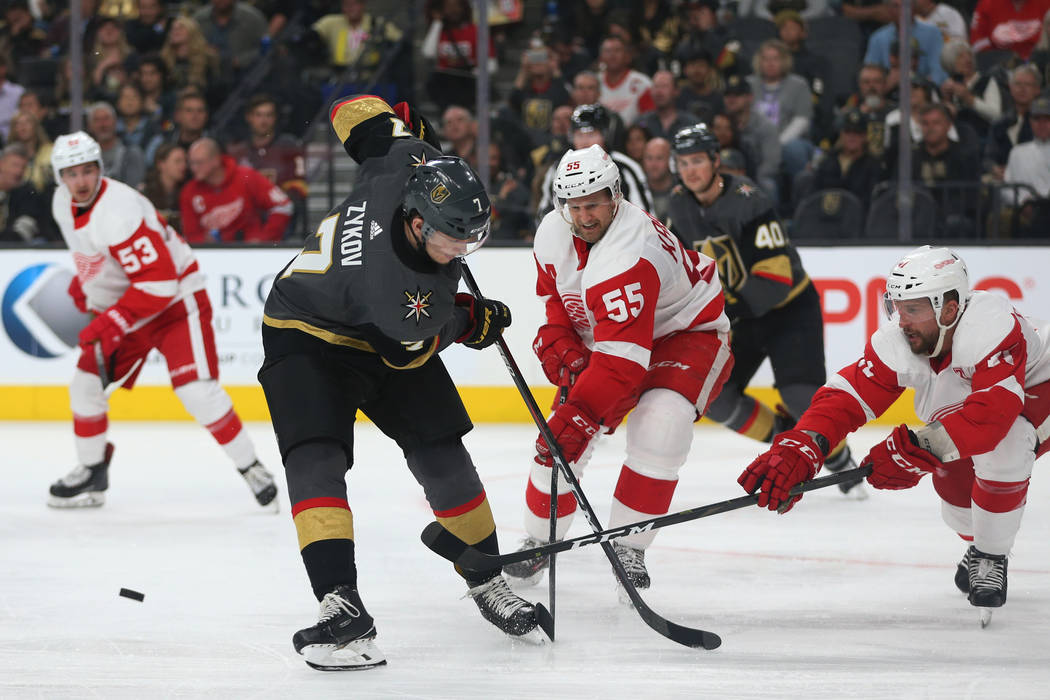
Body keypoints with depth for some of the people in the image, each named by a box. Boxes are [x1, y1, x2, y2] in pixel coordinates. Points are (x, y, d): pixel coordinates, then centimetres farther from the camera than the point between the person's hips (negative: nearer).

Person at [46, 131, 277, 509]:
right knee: (86, 383, 0)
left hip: (175, 297, -8)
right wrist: (82, 279, 19)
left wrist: (112, 322, -33)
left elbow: (159, 280, -32)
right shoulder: (63, 202, -3)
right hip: (120, 303, 8)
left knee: (197, 390, -19)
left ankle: (251, 468, -8)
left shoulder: (119, 211, -31)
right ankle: (91, 473, 16)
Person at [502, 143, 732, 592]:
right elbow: (554, 297, 10)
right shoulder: (553, 233, -11)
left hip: (687, 332, -7)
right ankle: (539, 542, 17)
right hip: (603, 334, 7)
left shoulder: (629, 255, -37)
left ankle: (627, 548, -18)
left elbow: (622, 357, -43)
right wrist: (563, 346, -8)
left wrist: (579, 415, -46)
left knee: (660, 425, -31)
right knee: (559, 438, -4)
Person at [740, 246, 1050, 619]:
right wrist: (798, 449, -45)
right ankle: (979, 546, 35)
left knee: (1002, 446, -34)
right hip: (966, 402, 7)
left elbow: (992, 413, -49)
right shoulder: (895, 344, -23)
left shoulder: (993, 325, -41)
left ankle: (990, 558, -13)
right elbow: (846, 396, -27)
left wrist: (918, 449, -51)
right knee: (955, 494, -2)